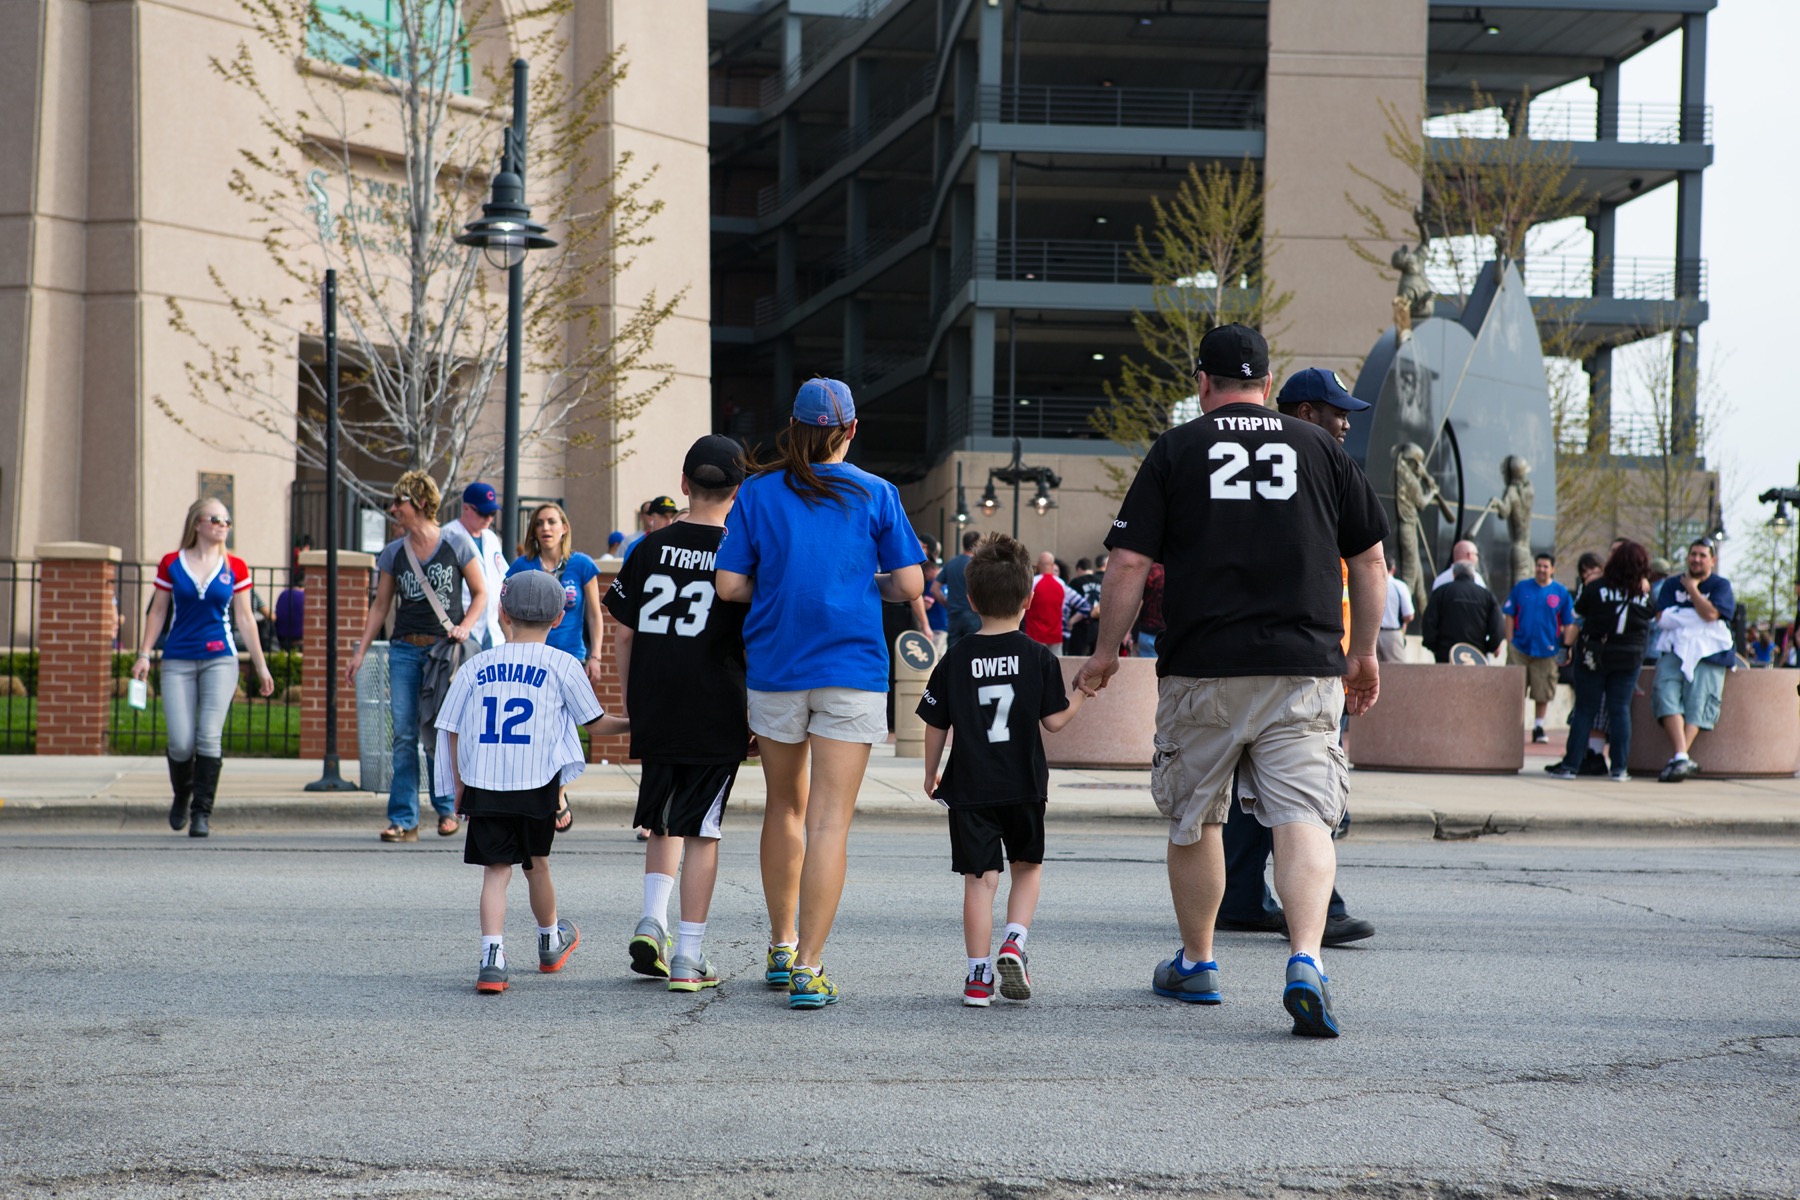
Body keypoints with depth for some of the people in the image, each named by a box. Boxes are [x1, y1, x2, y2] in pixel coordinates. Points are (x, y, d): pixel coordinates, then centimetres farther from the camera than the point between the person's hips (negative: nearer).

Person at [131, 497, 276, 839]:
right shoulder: (171, 564, 5)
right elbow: (158, 612, 10)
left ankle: (202, 812, -4)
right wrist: (144, 654, 2)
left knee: (209, 736, -12)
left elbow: (244, 619, 10)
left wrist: (260, 666, 10)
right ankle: (181, 796, 23)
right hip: (178, 661, 0)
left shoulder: (234, 567, 6)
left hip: (220, 659, 0)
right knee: (181, 743, -6)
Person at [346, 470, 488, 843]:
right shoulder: (393, 553, 8)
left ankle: (447, 808, 18)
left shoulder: (455, 543, 0)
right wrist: (359, 652, 9)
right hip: (405, 649, 3)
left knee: (437, 735, -2)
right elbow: (380, 606, 13)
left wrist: (465, 627, -10)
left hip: (444, 649, -3)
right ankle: (403, 819, -1)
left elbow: (480, 592, 6)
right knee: (404, 735, -3)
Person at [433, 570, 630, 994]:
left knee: (496, 869, 1)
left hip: (482, 783, 1)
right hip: (537, 784, -1)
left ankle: (492, 958, -16)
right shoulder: (562, 667, 2)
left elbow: (451, 728, 8)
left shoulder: (477, 666, 9)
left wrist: (459, 785, 15)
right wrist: (634, 724, 28)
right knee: (537, 864, 18)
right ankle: (551, 943, 40)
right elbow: (597, 723, 9)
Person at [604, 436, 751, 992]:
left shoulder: (651, 548, 3)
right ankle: (687, 957, 2)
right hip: (716, 717, -3)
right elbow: (757, 646, -5)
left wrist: (630, 698, 17)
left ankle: (652, 919, 2)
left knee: (663, 819, 20)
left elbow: (623, 634, 6)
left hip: (655, 713, 3)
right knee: (700, 830, 2)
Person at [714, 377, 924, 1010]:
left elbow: (730, 586, -2)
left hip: (774, 667, 2)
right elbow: (908, 585, -3)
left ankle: (781, 948, 28)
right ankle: (808, 968, -11)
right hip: (851, 667, -2)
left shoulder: (758, 492, 2)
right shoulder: (875, 494, -1)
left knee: (785, 804, 20)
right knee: (830, 819, -4)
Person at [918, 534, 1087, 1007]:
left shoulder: (955, 660, -2)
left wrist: (931, 774, 16)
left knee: (979, 878, 2)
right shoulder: (1039, 658, -5)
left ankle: (979, 975, 0)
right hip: (1024, 785, 0)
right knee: (1028, 866, 19)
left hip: (970, 786, 0)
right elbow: (1055, 720, -2)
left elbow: (936, 724, 2)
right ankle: (1014, 941, -2)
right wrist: (1081, 693, 16)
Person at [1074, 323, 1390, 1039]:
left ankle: (1196, 964, 28)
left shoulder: (1176, 449, 3)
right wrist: (1363, 655, 23)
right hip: (1304, 667, 1)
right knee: (1303, 816, -5)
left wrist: (1106, 652, 11)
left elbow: (1129, 563, -1)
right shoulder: (1320, 448, 9)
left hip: (1201, 671, 0)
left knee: (1194, 819, 15)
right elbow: (1369, 559, 12)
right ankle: (1305, 961, -25)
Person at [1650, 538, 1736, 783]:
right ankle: (1682, 757, -33)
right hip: (1673, 650, 2)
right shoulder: (1671, 584, 18)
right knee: (1667, 696, -22)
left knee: (1697, 702, -19)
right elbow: (1662, 618, 4)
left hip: (1708, 654, -2)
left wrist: (1692, 588, 2)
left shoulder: (1721, 585, 10)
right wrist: (1697, 616, -2)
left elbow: (1710, 614, -8)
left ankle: (1679, 758, -28)